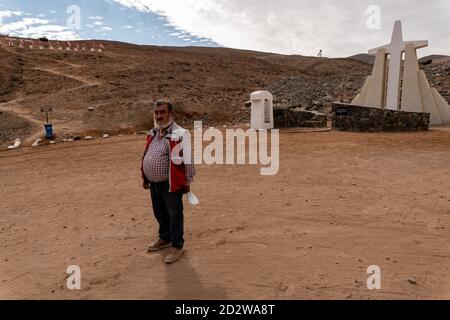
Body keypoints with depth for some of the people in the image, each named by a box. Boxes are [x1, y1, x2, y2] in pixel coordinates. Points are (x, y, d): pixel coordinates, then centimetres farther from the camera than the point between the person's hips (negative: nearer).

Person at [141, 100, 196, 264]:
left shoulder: (180, 134, -17)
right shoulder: (153, 133, 10)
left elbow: (188, 160, -16)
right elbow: (146, 156, 18)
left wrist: (188, 181, -13)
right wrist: (145, 177, 19)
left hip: (171, 184, -8)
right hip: (154, 183, 8)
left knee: (174, 215, 6)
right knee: (160, 213, 22)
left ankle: (177, 245, 22)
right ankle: (165, 238, 43)